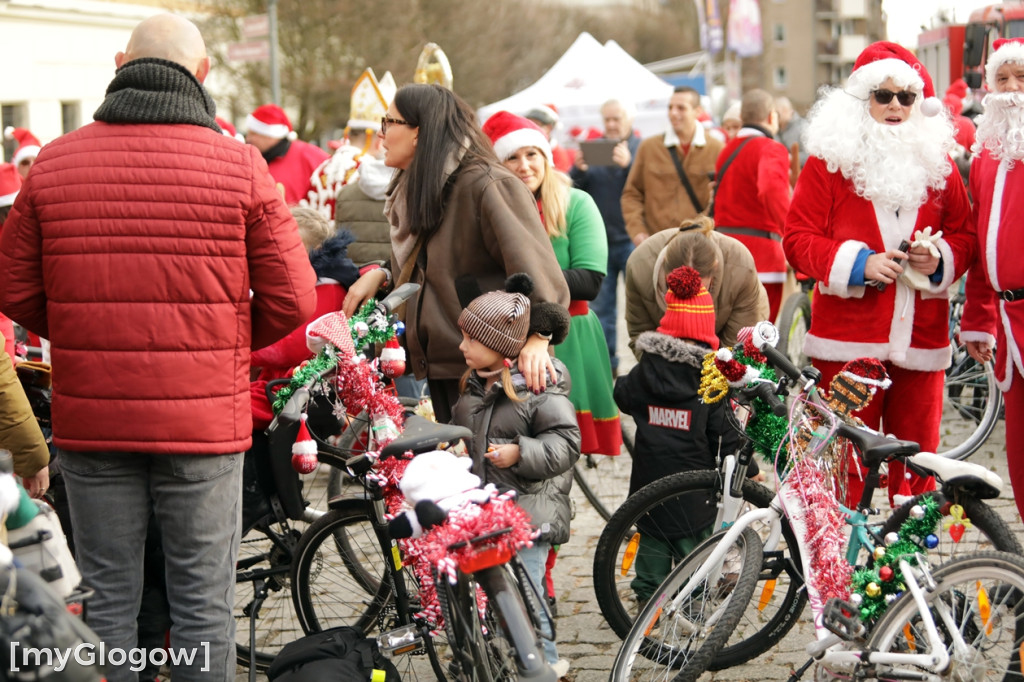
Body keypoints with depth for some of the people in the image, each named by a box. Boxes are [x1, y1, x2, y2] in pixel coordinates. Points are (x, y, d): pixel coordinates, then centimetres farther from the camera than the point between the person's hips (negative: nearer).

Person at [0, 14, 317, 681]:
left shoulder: (54, 163, 1)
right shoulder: (240, 165, -5)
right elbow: (292, 300, -4)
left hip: (91, 420, 2)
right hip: (204, 419, -2)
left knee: (107, 597, 12)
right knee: (203, 600, 8)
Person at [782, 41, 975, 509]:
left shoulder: (937, 162, 12)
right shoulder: (830, 160, 2)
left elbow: (963, 235, 16)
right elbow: (798, 240, -1)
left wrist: (940, 259, -6)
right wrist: (858, 263, -15)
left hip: (920, 337, 3)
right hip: (848, 336, -3)